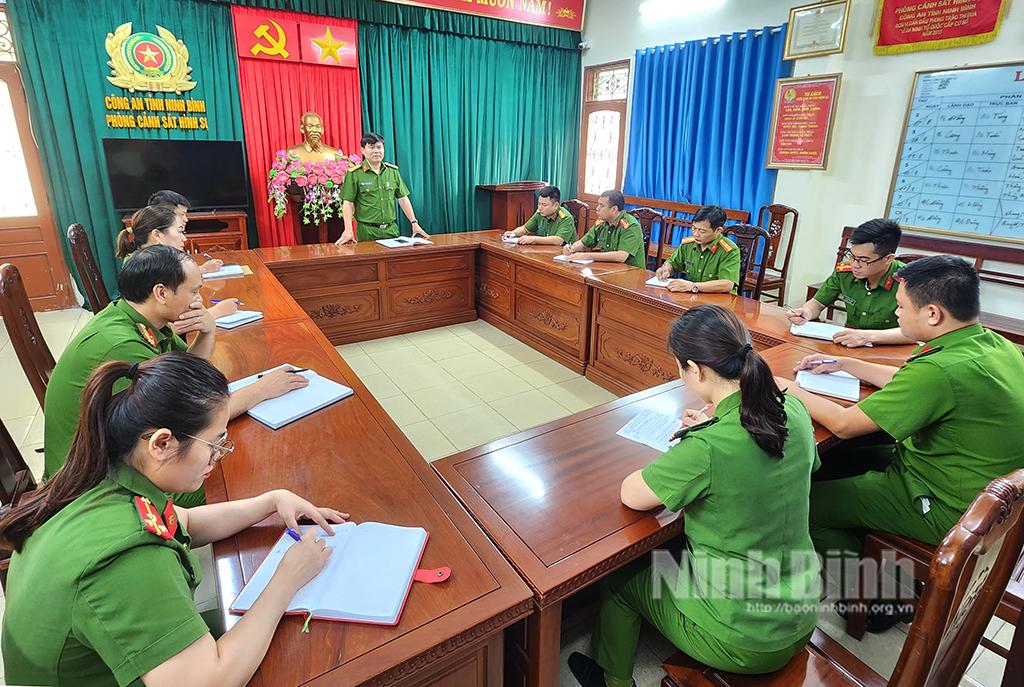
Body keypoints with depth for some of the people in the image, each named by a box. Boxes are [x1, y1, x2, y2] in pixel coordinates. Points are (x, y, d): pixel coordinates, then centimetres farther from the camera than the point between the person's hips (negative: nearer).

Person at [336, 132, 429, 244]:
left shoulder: (393, 171, 8)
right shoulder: (354, 174, -4)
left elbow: (403, 198, 10)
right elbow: (348, 203, -7)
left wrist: (414, 222, 4)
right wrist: (348, 230, -17)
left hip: (391, 229, 4)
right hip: (367, 231, -3)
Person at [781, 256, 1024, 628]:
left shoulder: (942, 370, -32)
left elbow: (843, 424, -23)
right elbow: (906, 382, 15)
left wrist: (790, 388, -9)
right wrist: (842, 364, 15)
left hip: (944, 510, -9)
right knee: (830, 459, 18)